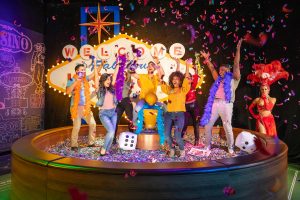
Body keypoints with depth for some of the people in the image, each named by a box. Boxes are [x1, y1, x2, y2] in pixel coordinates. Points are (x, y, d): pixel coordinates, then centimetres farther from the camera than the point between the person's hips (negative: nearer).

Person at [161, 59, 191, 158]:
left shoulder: (183, 90, 4)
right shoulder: (169, 90, 13)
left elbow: (186, 80, -8)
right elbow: (162, 82, 13)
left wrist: (187, 66, -15)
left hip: (179, 114, -3)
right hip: (169, 114, 4)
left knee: (177, 136, -11)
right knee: (167, 135, -3)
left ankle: (182, 150, 17)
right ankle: (171, 149, 22)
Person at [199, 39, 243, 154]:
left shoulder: (233, 79, 9)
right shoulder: (218, 80, 23)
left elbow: (236, 65, 3)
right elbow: (212, 69, 29)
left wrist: (238, 49, -1)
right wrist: (207, 59, 30)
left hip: (226, 105, -5)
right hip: (214, 104, 5)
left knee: (227, 127, -3)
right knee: (207, 126, 5)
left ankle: (230, 147, 14)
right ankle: (207, 146, 20)